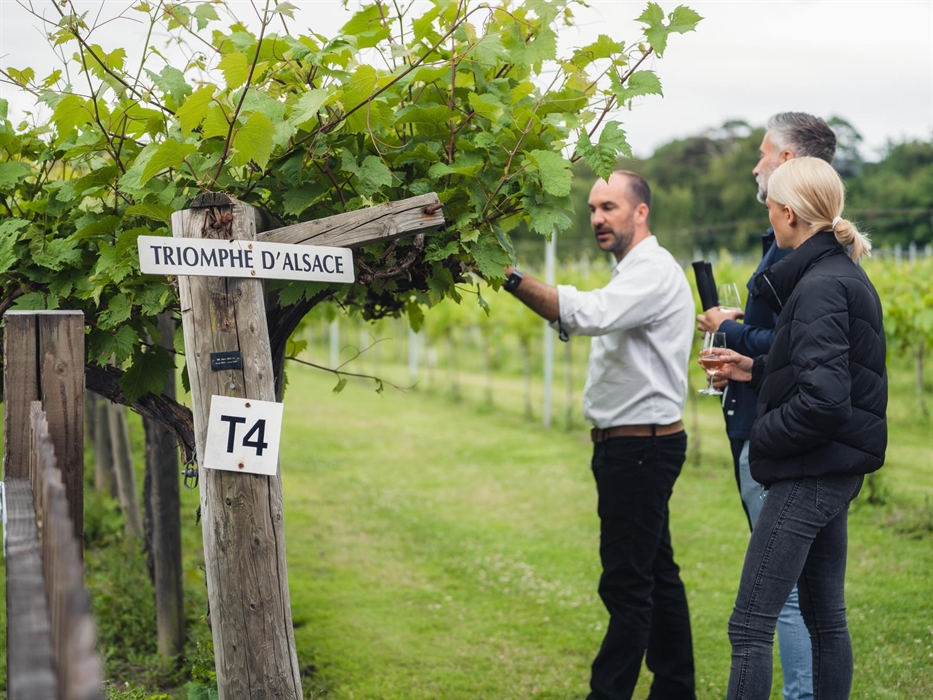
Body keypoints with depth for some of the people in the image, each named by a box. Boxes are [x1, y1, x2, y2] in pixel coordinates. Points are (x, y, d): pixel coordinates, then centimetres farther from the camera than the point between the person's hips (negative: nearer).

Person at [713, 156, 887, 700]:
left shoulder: (821, 286, -18)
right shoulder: (844, 275, 12)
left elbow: (823, 398, -26)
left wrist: (764, 435, -12)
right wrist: (757, 371, 13)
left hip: (811, 472, -10)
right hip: (836, 470, 11)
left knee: (750, 626, -8)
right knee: (826, 617, 17)